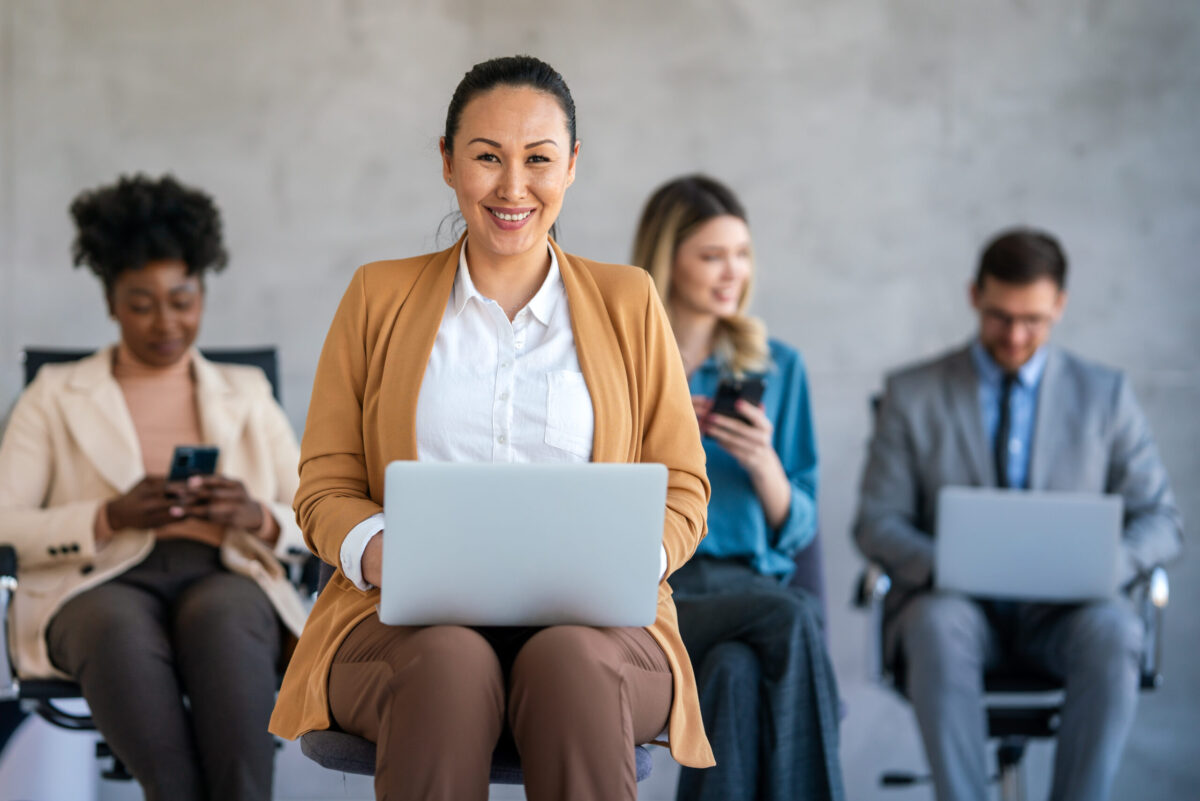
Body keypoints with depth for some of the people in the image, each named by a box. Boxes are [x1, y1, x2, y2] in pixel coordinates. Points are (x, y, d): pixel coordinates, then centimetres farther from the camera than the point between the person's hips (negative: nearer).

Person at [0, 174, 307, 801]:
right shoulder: (56, 396, 18)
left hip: (223, 579, 1)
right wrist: (112, 518, -13)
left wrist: (256, 518, -8)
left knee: (221, 616, -37)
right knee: (120, 629, -39)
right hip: (98, 586, -1)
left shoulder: (246, 394, 23)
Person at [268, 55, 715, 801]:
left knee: (568, 664, -36)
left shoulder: (627, 302, 15)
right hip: (410, 622, 0)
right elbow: (324, 488, 12)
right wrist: (381, 556, -12)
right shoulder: (378, 297, 14)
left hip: (591, 628, 0)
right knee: (449, 665, -37)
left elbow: (681, 492, 13)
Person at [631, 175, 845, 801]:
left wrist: (764, 463, -5)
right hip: (645, 590, -2)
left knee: (738, 669, -36)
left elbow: (795, 534, 14)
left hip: (750, 585, 2)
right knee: (789, 618, -34)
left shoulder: (779, 367, 16)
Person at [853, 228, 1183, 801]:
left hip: (1062, 613, 1)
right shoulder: (912, 394, 7)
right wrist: (939, 565, -18)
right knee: (938, 623, -36)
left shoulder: (1105, 395, 10)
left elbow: (1159, 521, 8)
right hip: (956, 604, -1)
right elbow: (876, 522, 4)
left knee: (1113, 632, -34)